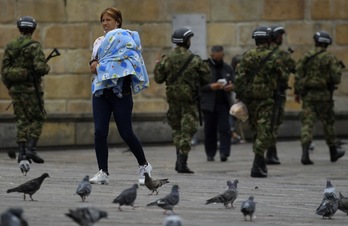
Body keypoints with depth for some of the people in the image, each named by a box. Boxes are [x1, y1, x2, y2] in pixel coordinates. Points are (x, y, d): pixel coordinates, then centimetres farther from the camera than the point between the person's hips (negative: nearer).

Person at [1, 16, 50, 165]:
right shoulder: (34, 46, -9)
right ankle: (31, 148, -9)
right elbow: (40, 67, -20)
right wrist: (46, 68, 3)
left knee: (22, 121, 10)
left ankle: (21, 152, 3)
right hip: (31, 88, -5)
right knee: (37, 119, 4)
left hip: (15, 88, 5)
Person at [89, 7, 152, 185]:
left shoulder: (124, 37, -2)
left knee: (126, 133, -3)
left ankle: (144, 165, 17)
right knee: (99, 132, -6)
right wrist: (94, 63, -14)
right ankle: (103, 172, -4)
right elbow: (95, 60, 11)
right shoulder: (100, 41, 19)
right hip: (101, 89, 6)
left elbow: (130, 61, -14)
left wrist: (101, 65, -12)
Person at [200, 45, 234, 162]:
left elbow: (235, 83, 15)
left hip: (224, 103, 2)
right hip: (209, 104, -2)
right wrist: (211, 87, -23)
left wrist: (231, 87, -9)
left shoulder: (228, 68, 12)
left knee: (224, 128, -9)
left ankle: (224, 152, -12)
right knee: (210, 130, 4)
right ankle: (210, 154, 13)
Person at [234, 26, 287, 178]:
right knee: (264, 132, -4)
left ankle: (260, 164, 24)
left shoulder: (247, 57, 2)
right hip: (265, 99, -4)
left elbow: (239, 77, -2)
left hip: (249, 98, 4)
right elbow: (281, 74, 3)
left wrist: (239, 95, 4)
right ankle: (257, 167, -16)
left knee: (255, 131, 16)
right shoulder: (272, 58, -8)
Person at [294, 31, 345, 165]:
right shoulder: (329, 58, -6)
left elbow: (298, 74, 2)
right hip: (323, 94, -2)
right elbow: (336, 77, -12)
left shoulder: (306, 57, 4)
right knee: (328, 123, 12)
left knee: (307, 122, -2)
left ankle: (305, 152, -17)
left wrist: (297, 92, 8)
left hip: (307, 94, 2)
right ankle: (333, 151, 26)